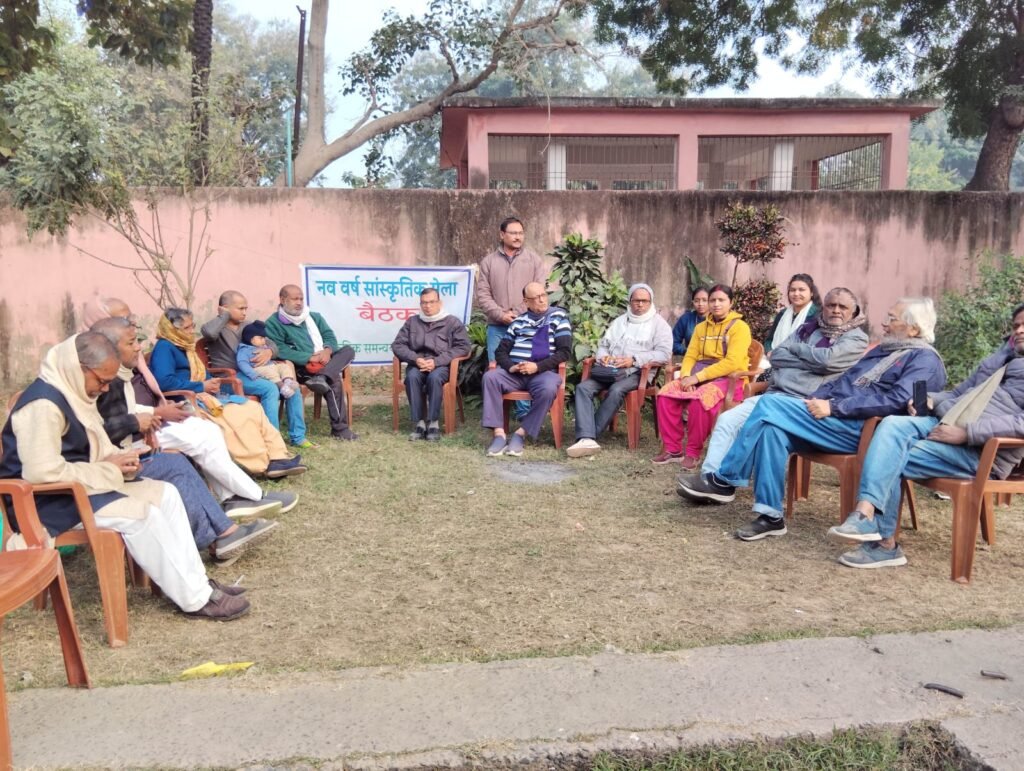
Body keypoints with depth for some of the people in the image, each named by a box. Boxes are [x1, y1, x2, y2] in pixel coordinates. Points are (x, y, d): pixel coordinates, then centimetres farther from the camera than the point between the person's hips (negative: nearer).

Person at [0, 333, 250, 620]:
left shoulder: (72, 391, 8)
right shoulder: (43, 404, -23)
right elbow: (43, 472, -32)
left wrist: (116, 460, -3)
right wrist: (108, 469, -20)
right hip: (47, 501, -10)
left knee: (165, 494, -1)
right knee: (140, 514, -26)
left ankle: (196, 581, -1)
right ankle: (196, 599, -17)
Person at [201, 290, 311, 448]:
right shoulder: (218, 328, -1)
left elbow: (272, 344, 18)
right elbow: (207, 332, -27)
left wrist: (269, 352, -8)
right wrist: (224, 315, -9)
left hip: (253, 373, 7)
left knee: (292, 388, -10)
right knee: (270, 388, -31)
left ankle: (297, 437, -2)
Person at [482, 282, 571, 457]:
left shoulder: (558, 316, 7)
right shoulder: (519, 321, 17)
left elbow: (565, 351, -2)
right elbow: (501, 351, 14)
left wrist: (537, 366, -14)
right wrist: (510, 366, -10)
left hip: (544, 371, -2)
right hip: (514, 372, 3)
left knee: (548, 389, -36)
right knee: (490, 377, -26)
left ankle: (521, 434, -21)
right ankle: (499, 433, -28)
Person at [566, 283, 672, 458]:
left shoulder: (659, 324, 7)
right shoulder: (620, 321, 24)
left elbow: (664, 354, -7)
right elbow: (603, 344, 24)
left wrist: (634, 360, -17)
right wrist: (603, 356, -2)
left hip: (637, 372, -5)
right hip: (610, 370, 5)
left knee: (616, 390, -37)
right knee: (583, 387, -23)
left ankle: (587, 436, -30)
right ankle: (587, 439, -37)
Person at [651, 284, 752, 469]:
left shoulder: (739, 327, -6)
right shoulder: (701, 327, 16)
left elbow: (732, 363, -17)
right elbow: (690, 357, 11)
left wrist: (698, 377, -21)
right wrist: (686, 377, -13)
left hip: (727, 378, -6)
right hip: (698, 376, 6)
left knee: (700, 400, -36)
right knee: (665, 394, -18)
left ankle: (693, 452, -19)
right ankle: (672, 449, -9)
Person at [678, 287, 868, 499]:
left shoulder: (856, 339, 4)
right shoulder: (808, 327, 22)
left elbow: (826, 360, -15)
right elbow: (776, 356, 10)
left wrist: (796, 348, 2)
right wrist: (809, 361, -5)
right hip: (773, 394, 7)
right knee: (727, 419, -11)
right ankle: (710, 477, -16)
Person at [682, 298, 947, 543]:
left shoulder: (924, 360, -2)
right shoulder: (883, 350, 27)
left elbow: (896, 400, -17)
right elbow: (843, 380, 25)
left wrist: (832, 407, -19)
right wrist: (814, 400, 4)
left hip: (861, 429, -9)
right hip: (836, 417, 9)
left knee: (770, 405, -21)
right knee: (773, 428, -20)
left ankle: (725, 478, -11)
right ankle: (771, 516, -15)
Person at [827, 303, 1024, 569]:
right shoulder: (1001, 357, 28)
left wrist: (966, 433, -23)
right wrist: (930, 400, 7)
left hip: (982, 450, -7)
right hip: (945, 423, 7)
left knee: (892, 461, -23)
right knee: (893, 424, -24)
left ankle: (884, 544, -15)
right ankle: (866, 512, -35)